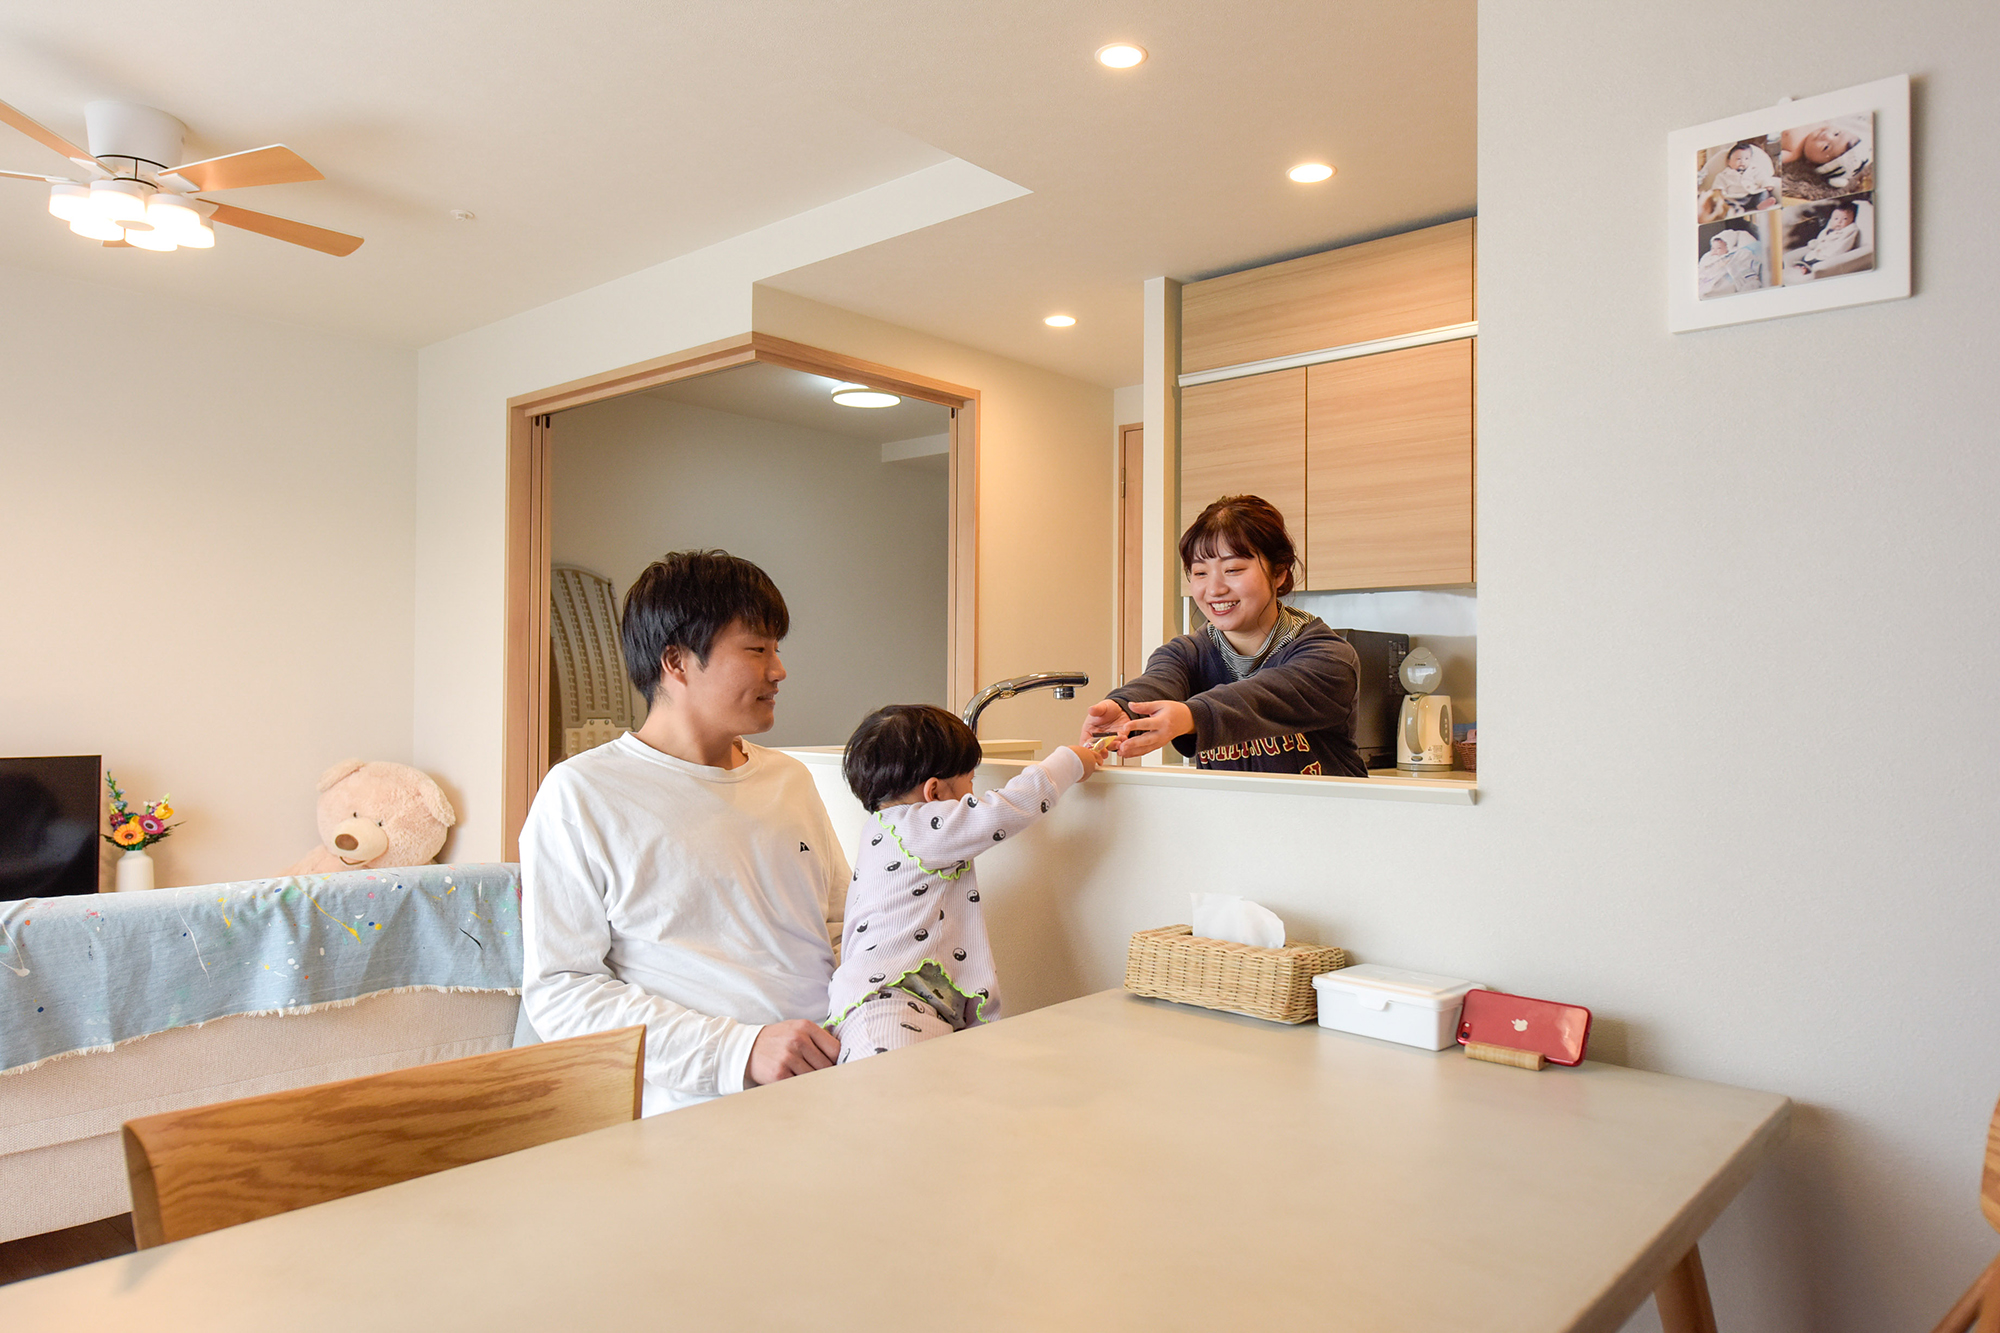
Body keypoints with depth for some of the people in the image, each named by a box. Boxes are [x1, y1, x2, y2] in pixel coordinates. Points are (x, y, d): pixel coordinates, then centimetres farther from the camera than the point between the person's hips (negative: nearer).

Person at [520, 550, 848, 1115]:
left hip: (838, 1075, 6)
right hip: (699, 1102, -6)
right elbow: (558, 990, -6)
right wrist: (740, 1051, -17)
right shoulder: (579, 794, -1)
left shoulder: (791, 778, 18)